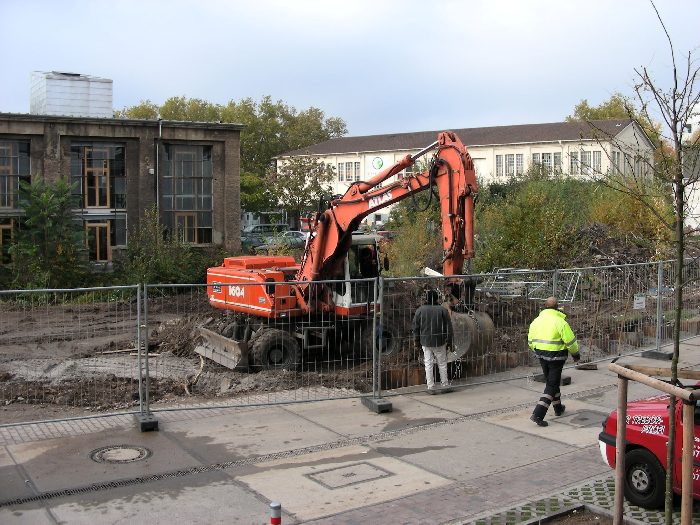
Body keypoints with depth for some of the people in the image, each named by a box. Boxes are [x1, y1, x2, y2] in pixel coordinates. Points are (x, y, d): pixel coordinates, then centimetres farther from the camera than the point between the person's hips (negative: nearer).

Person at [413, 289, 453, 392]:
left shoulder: (420, 310, -1)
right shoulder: (442, 310, -6)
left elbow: (416, 327, 4)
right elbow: (448, 326, -2)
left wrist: (417, 340, 13)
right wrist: (449, 340, 6)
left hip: (425, 342, 1)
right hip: (440, 342, -1)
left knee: (428, 364, 5)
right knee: (442, 364, 11)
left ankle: (431, 387, 6)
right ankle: (445, 384, 18)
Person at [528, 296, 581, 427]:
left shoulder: (536, 321, 3)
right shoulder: (560, 322, -16)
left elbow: (531, 342, 9)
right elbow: (570, 341, -12)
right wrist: (576, 354, 5)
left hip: (541, 356, 6)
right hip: (556, 357, -6)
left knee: (551, 381, 23)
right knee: (552, 385, -1)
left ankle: (558, 408, 39)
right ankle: (538, 414, -10)